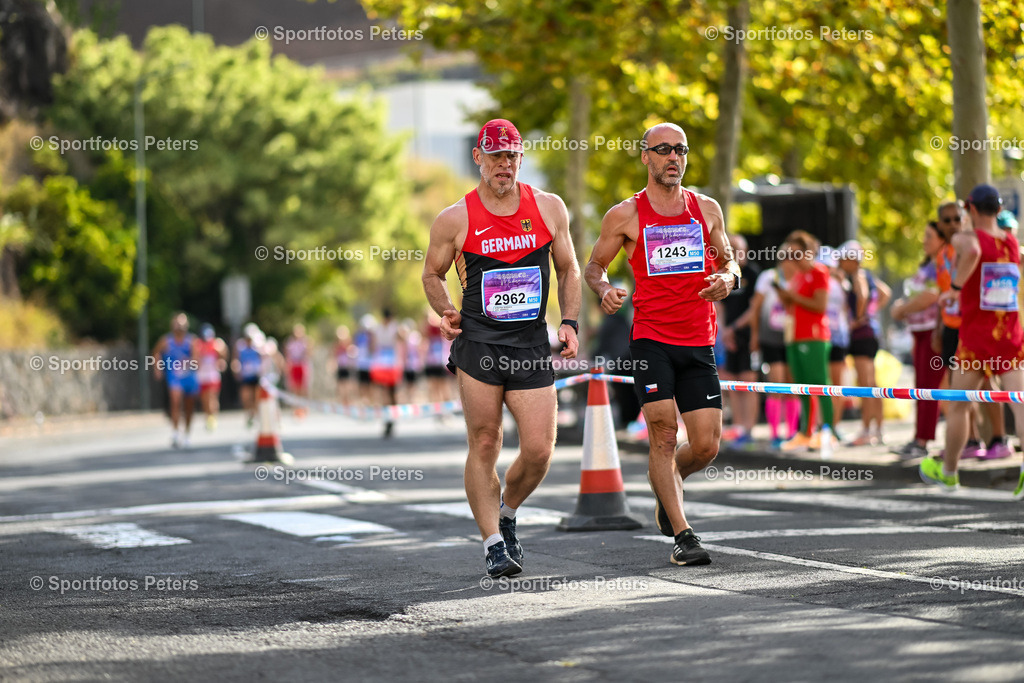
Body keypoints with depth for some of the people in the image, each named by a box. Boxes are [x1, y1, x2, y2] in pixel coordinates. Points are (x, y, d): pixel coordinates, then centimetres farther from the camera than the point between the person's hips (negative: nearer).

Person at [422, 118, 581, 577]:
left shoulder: (549, 208, 7)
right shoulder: (456, 219, 1)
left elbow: (568, 269, 18)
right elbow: (432, 273, 14)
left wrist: (569, 322, 6)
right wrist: (446, 313, -4)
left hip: (532, 347, 2)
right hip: (478, 343, -2)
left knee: (539, 450, -4)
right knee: (484, 445, -5)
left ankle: (506, 513, 24)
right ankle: (493, 543, 5)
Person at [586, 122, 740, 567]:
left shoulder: (707, 209, 11)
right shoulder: (625, 215, 3)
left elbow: (729, 262, 20)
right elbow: (594, 267, 11)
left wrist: (727, 279, -3)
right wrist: (604, 290, -11)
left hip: (699, 344, 3)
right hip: (651, 339, -3)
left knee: (706, 446, -1)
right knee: (663, 433, -13)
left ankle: (665, 477, 33)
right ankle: (683, 535, -8)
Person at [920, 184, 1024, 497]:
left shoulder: (967, 238, -7)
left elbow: (972, 251, -32)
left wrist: (956, 287, -19)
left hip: (976, 339, -3)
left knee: (957, 406, 14)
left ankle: (947, 471, 27)